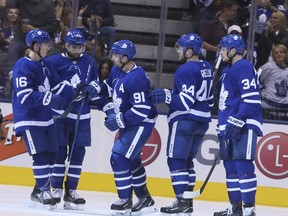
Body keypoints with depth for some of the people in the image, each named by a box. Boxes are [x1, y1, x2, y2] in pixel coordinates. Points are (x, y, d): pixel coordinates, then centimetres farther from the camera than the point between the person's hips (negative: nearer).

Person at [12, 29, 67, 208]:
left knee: (52, 155, 9)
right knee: (41, 156, -12)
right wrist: (50, 98, -30)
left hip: (45, 118, 8)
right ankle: (45, 193, -5)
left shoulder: (45, 64, 10)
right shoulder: (23, 66, -17)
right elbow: (25, 96, -25)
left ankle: (39, 191, 21)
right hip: (29, 120, -8)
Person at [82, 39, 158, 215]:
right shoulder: (118, 70, 1)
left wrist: (119, 120, -25)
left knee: (119, 158, -15)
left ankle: (126, 201, -7)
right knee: (131, 160, 20)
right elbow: (110, 86, 21)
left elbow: (142, 110, -29)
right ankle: (145, 199, 33)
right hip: (128, 122, 10)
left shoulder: (137, 78, -28)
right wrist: (96, 87, 0)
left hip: (141, 123, -10)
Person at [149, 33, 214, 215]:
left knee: (176, 159, -5)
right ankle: (188, 201, 15)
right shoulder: (207, 68, 12)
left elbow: (187, 100, -22)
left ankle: (181, 201, -11)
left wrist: (167, 96, -24)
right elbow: (209, 98, 19)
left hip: (184, 120, -9)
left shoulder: (186, 70, -16)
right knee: (187, 160, 16)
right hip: (202, 121, 9)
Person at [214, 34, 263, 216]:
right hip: (228, 126, 10)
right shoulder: (227, 71, 20)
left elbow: (251, 99, -19)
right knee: (231, 166, 11)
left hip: (244, 126, -10)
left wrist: (237, 122, -23)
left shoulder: (244, 67, -11)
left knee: (243, 165, -14)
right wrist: (223, 127, 27)